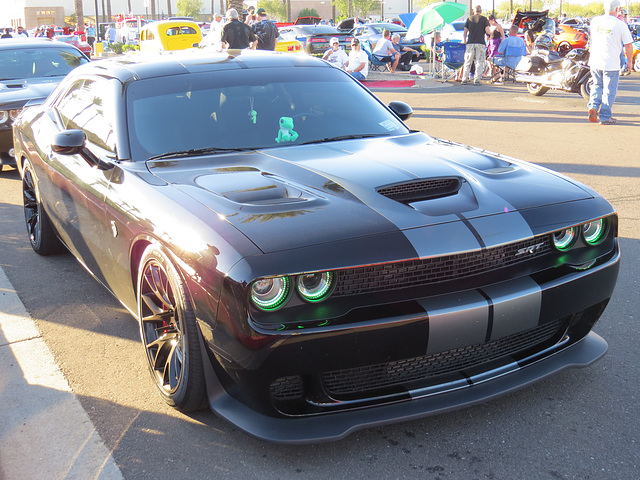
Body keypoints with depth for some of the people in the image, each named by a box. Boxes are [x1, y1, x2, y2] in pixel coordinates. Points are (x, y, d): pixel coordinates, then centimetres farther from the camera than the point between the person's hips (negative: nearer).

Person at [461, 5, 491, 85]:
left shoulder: (469, 19, 9)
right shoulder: (484, 19, 2)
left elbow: (465, 31, 11)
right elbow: (488, 31, -6)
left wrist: (464, 41, 23)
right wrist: (489, 30, 16)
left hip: (470, 43, 2)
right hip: (480, 43, -2)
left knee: (468, 62, 7)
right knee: (479, 62, 1)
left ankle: (465, 79, 6)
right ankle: (477, 80, -4)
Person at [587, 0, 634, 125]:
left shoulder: (595, 21, 1)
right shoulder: (620, 24, -10)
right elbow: (628, 45, -6)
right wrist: (629, 61, 6)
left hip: (595, 62, 4)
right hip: (611, 63, -4)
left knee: (597, 85, 22)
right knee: (609, 90, 6)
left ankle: (593, 106, 1)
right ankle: (605, 117, 9)